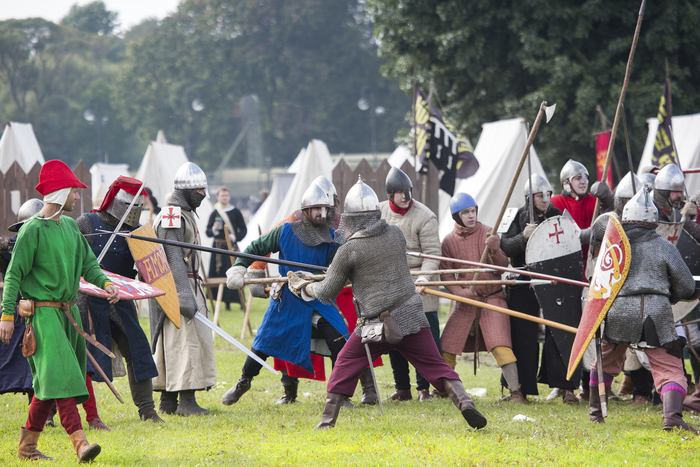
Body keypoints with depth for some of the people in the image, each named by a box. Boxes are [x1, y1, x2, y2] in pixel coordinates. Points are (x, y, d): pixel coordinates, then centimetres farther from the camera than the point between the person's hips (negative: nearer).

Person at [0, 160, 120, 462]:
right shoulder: (33, 229, -10)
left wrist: (105, 282, -5)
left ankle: (27, 443, 17)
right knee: (59, 375, -16)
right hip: (44, 310, -8)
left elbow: (87, 263, 15)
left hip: (68, 311, 8)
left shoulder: (70, 226, 13)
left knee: (50, 381, 9)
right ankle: (80, 442, -26)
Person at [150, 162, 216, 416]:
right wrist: (185, 298, -26)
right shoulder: (172, 216, -14)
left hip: (186, 284, 11)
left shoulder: (184, 214, 19)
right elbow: (174, 259, -21)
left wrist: (191, 294, 27)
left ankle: (168, 400, 14)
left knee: (171, 343, 11)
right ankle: (186, 401, -14)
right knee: (184, 340, -12)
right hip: (175, 287, -11)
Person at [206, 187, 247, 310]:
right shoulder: (214, 213, 9)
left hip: (231, 247, -2)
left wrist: (234, 237, -13)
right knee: (218, 274, -2)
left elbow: (243, 230, 4)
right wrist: (214, 229, -12)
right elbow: (208, 232, 9)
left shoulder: (235, 212, 4)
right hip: (218, 247, 2)